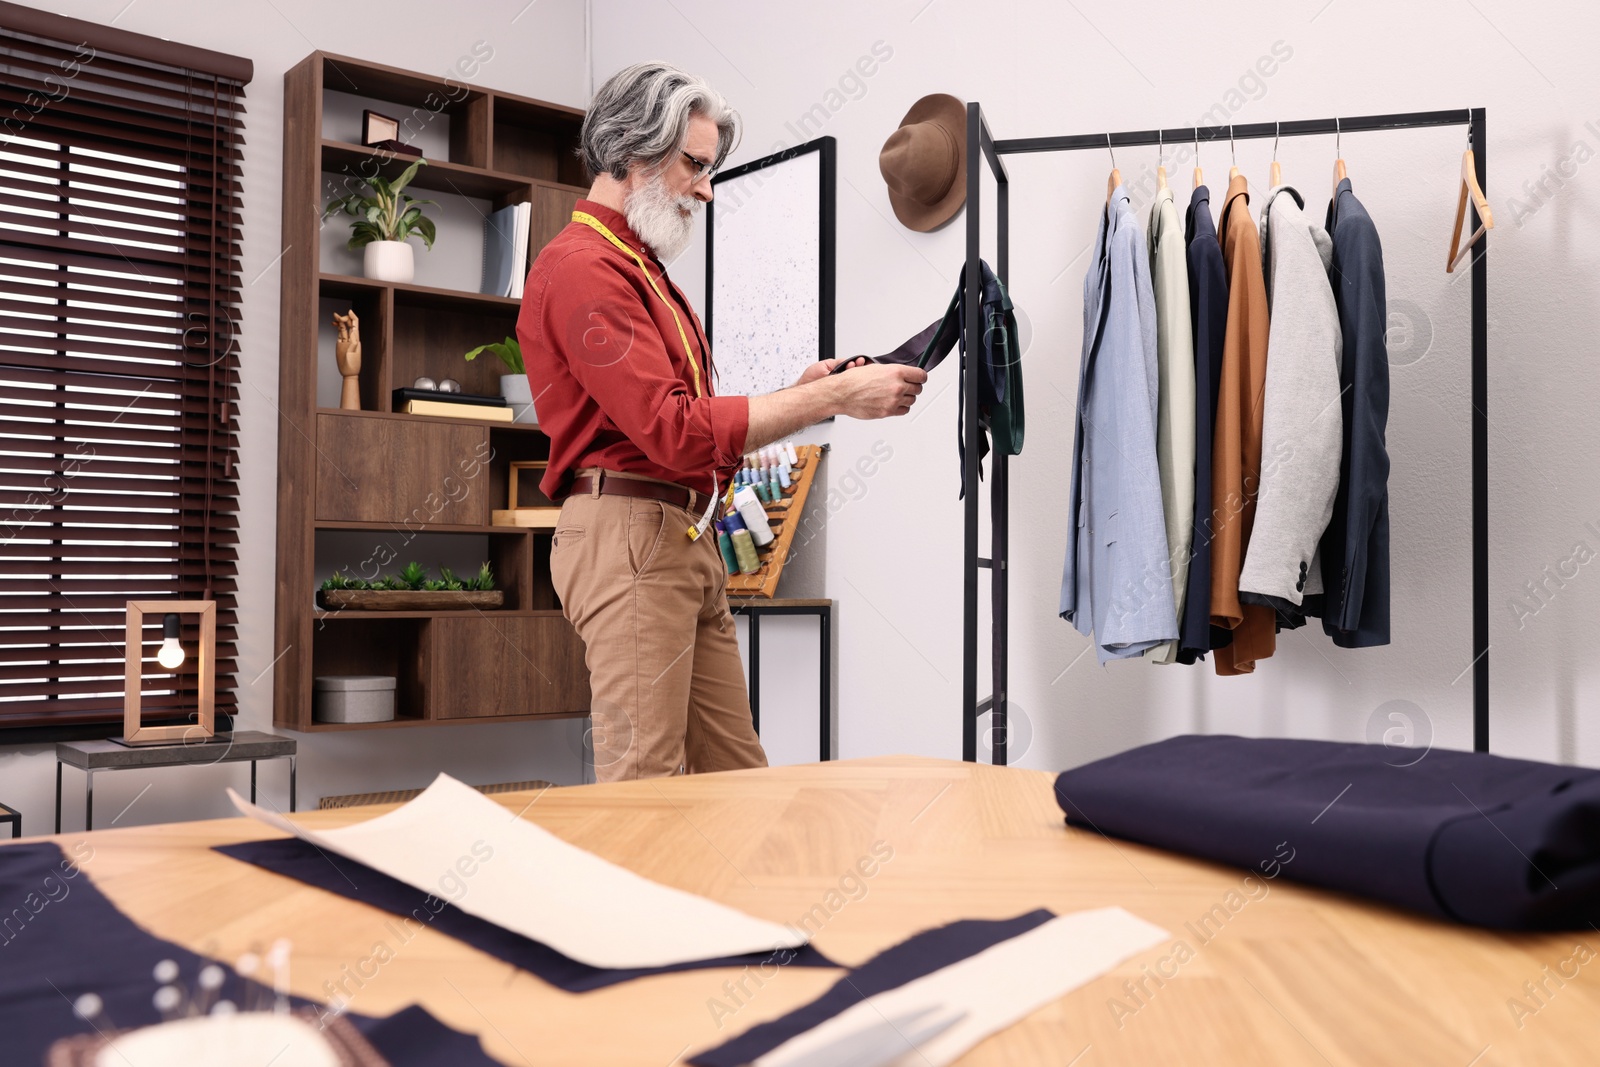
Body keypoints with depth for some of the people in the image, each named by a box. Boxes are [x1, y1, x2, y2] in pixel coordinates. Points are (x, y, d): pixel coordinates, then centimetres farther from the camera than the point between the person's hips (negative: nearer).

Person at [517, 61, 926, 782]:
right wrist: (832, 397, -16)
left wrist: (796, 394, 5)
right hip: (629, 533, -10)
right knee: (646, 790, -6)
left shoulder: (644, 271, 23)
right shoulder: (583, 266, -9)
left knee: (737, 775, 10)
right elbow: (676, 431, -19)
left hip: (689, 539, 10)